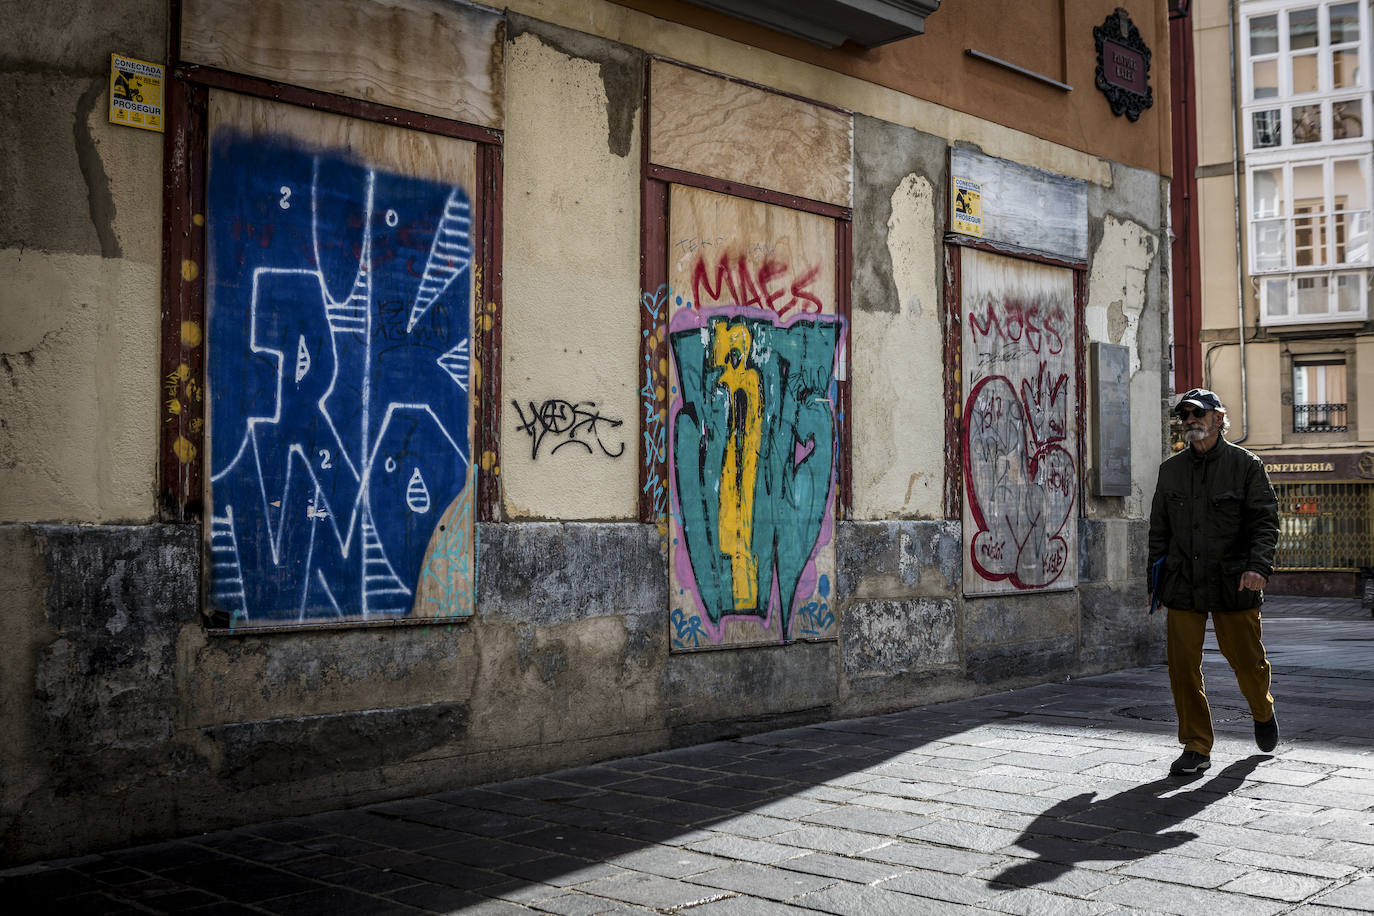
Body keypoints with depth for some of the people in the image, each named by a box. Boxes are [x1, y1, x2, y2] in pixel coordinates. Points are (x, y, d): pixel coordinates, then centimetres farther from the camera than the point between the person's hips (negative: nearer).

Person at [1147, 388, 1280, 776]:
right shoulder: (1170, 469, 10)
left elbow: (1265, 521, -5)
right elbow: (1159, 529, 15)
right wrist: (1154, 581, 12)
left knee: (1247, 662, 8)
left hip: (1233, 584, -2)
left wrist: (1258, 565, -21)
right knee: (1183, 666, -4)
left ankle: (1263, 712, 41)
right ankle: (1197, 748, 7)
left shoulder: (1245, 465, 0)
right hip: (1183, 584, 3)